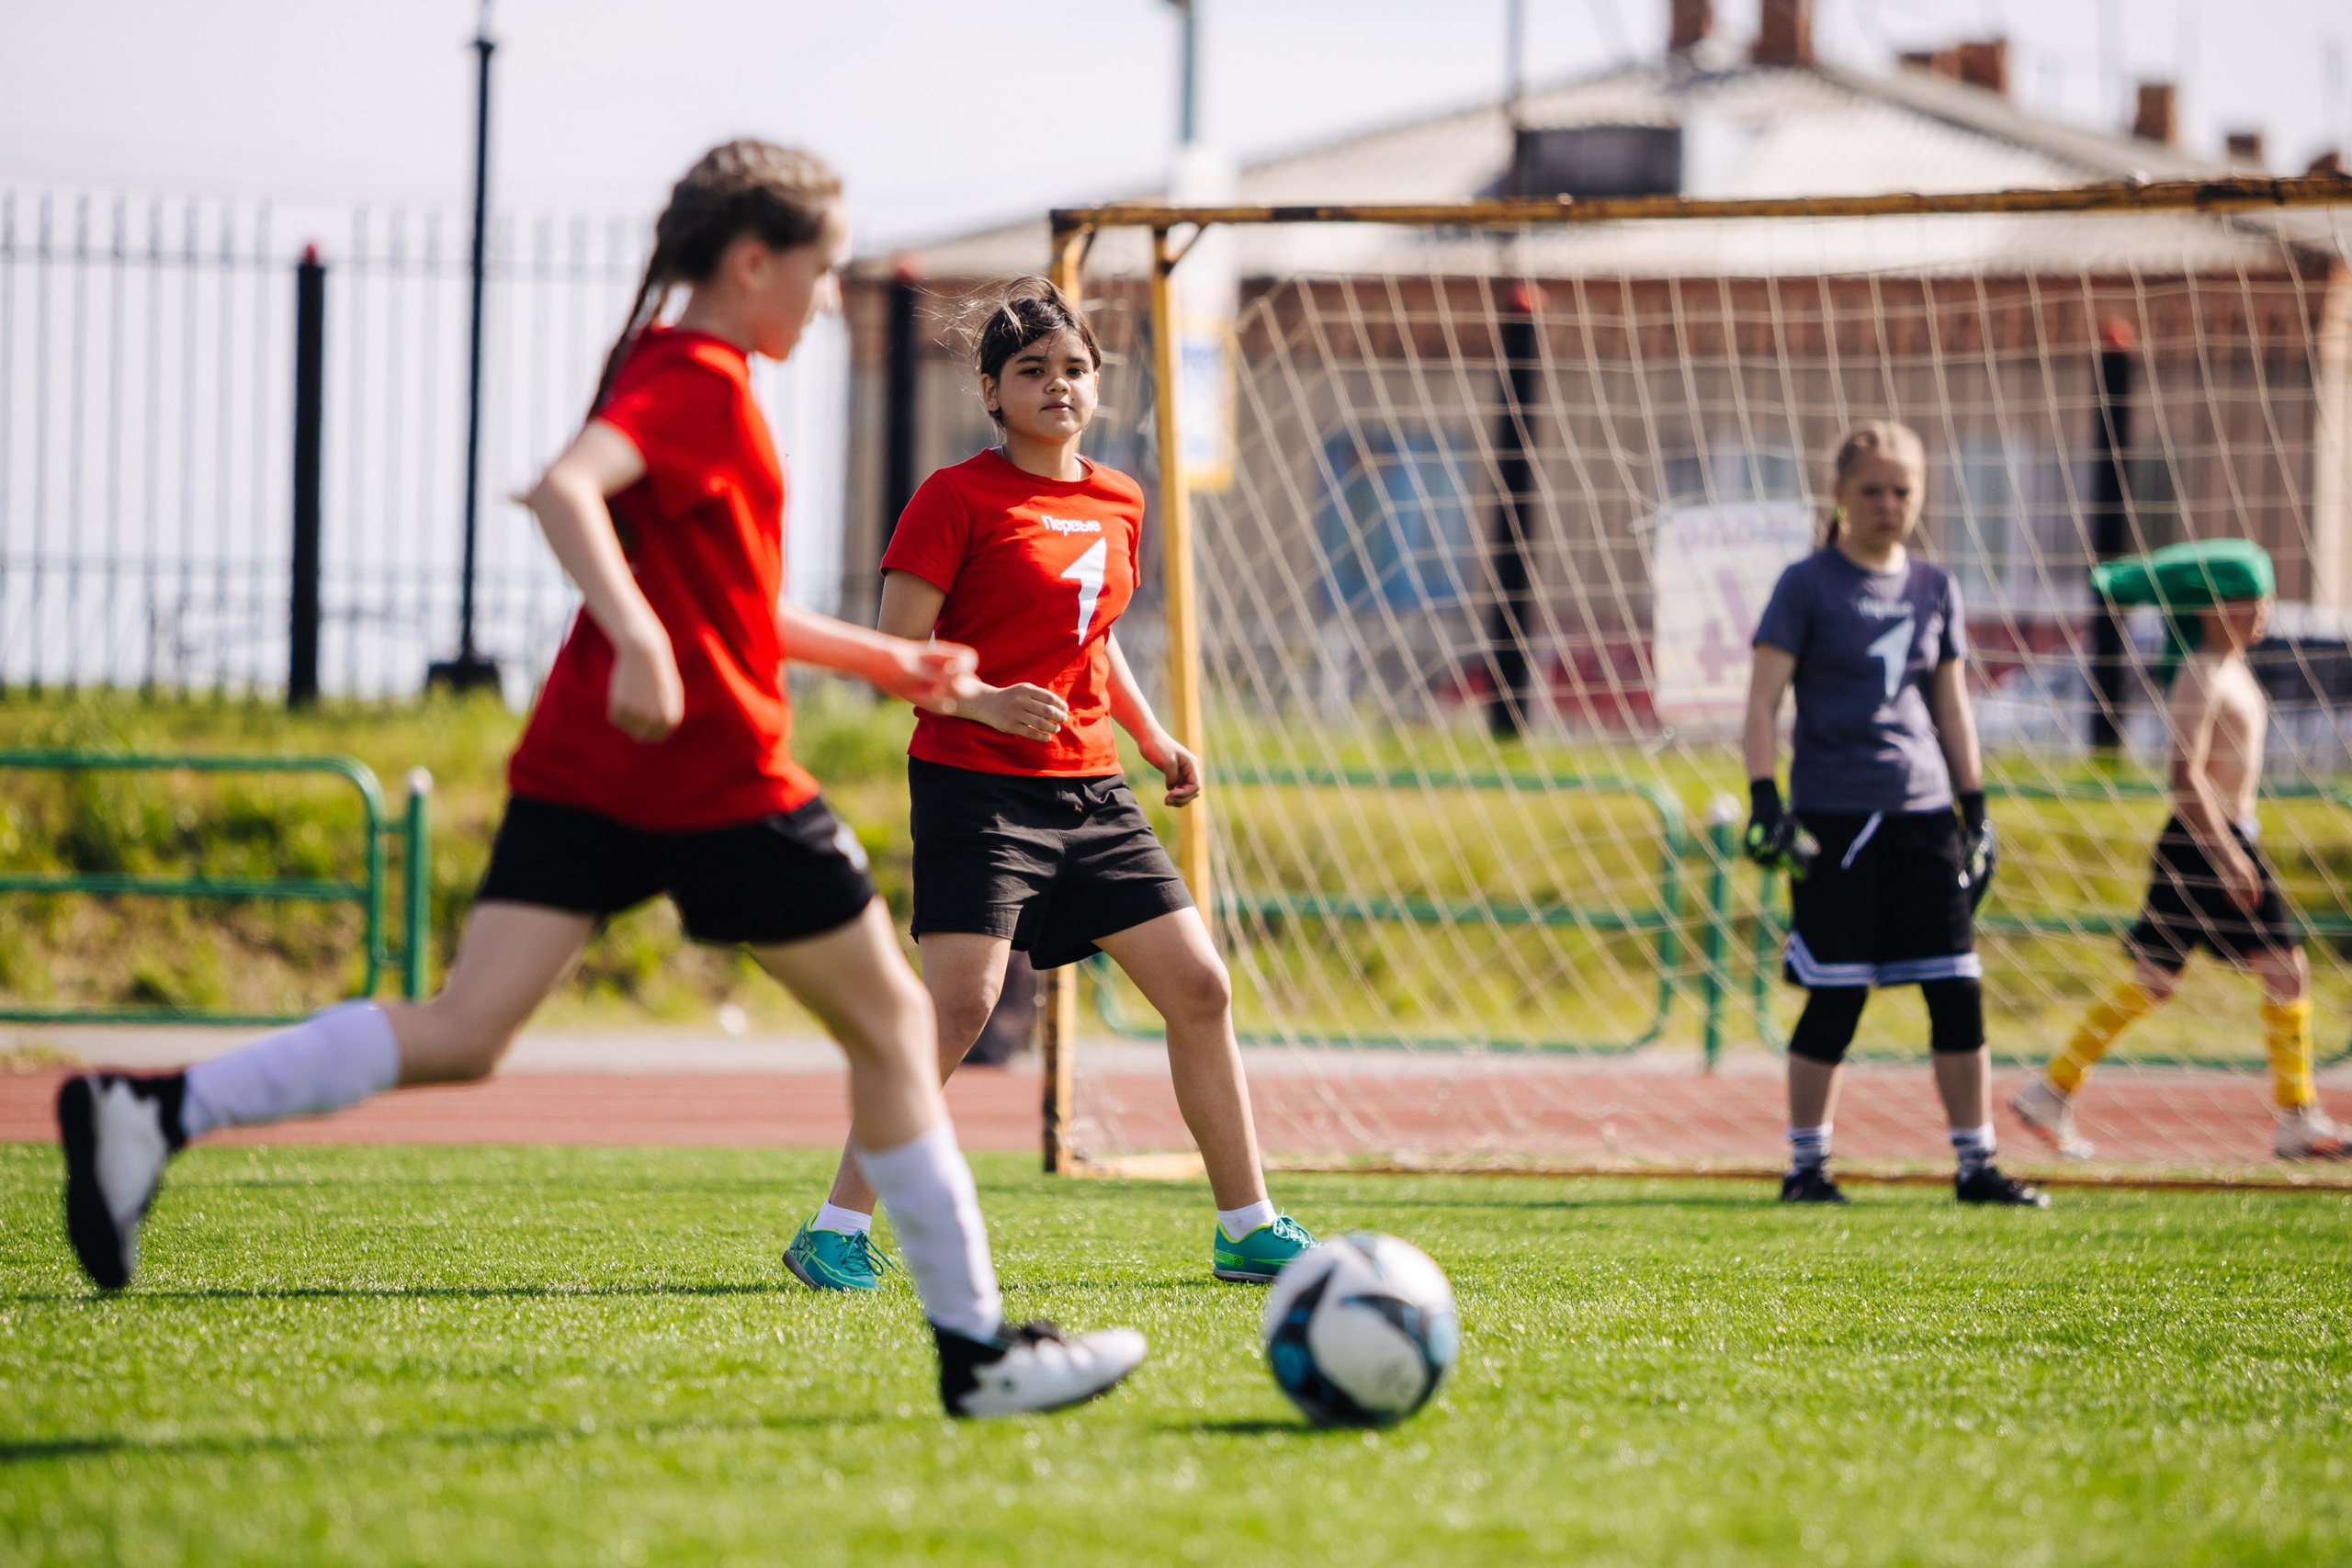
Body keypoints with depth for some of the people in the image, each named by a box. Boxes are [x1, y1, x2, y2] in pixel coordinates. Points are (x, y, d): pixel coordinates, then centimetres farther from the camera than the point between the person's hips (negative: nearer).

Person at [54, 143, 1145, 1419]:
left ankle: (149, 1114, -19)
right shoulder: (701, 382, -10)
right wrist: (640, 639, -38)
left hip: (584, 771, 9)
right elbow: (565, 487, -29)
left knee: (460, 1036, -3)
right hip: (716, 774, -9)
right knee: (890, 1024, 6)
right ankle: (977, 1348, 11)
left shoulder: (669, 371, 20)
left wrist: (871, 657, 31)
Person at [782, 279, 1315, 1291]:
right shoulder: (957, 498, -6)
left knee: (1199, 988, 4)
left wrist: (1151, 737, 15)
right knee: (959, 1000, -19)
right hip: (975, 783, -7)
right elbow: (896, 651, -9)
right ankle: (837, 1231, -12)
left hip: (1090, 790, 7)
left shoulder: (1117, 503, 14)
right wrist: (983, 701, -26)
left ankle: (1247, 1231, 15)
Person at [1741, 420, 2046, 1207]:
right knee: (1835, 1000, -3)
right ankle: (1805, 1166, 8)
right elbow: (1763, 700, -4)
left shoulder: (1934, 589, 12)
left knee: (1958, 992, 0)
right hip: (1835, 816, -4)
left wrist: (1975, 809, 14)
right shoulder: (1808, 584, -2)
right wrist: (1765, 802, -13)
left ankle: (1976, 1165, 8)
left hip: (1923, 812, 4)